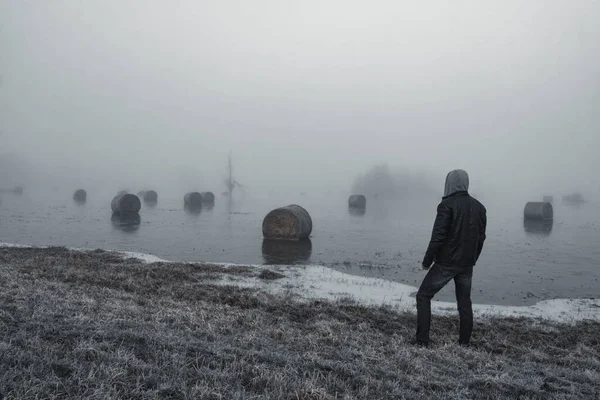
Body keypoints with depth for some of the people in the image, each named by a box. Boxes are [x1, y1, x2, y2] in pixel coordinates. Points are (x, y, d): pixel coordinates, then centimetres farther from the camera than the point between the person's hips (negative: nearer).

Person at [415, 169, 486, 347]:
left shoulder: (447, 204, -13)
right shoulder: (479, 207, 7)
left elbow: (438, 236, -18)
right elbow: (481, 238, 12)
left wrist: (427, 260, -9)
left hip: (445, 263, -6)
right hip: (467, 265, 6)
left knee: (423, 296, 4)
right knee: (464, 302, 16)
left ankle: (422, 340, 0)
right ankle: (465, 341, 19)